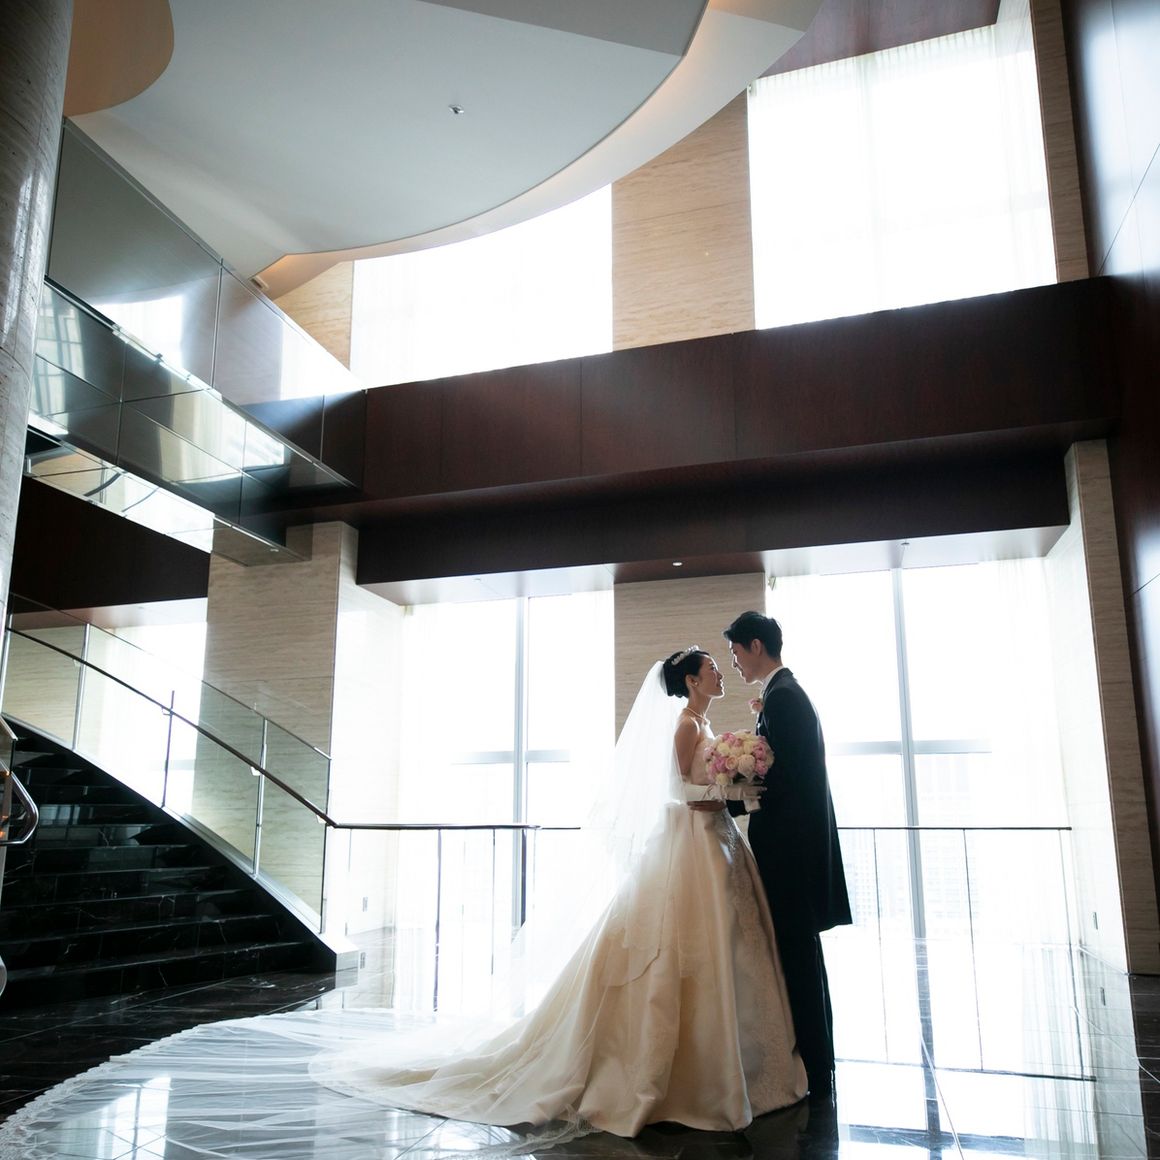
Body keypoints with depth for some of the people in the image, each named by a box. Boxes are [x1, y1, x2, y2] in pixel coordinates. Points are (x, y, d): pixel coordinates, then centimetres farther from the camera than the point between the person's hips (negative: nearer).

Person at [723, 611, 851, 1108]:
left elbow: (781, 779, -22)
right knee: (802, 957, 17)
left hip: (789, 847, -11)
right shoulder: (791, 691, 16)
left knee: (797, 960, -2)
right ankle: (816, 1072, 29)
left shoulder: (781, 697, -17)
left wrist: (728, 803, -13)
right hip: (800, 842, 11)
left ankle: (815, 1081, 9)